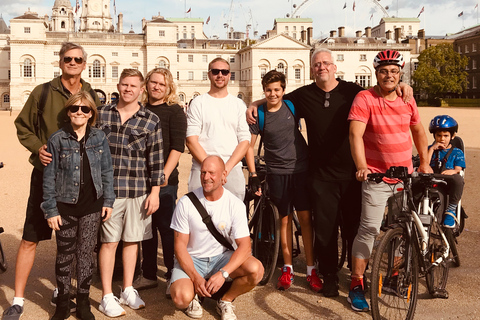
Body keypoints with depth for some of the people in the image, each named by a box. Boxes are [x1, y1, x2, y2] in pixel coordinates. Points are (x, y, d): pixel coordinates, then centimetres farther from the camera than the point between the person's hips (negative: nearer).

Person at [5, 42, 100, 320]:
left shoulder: (93, 98, 6)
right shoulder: (42, 93, 1)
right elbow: (23, 127, 7)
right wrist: (38, 147, -10)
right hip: (46, 174, -2)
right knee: (30, 238, 1)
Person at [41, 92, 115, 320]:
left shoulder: (99, 138, 1)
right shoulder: (57, 140, -5)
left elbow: (107, 171, 6)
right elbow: (49, 177, -4)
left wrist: (108, 201, 2)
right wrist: (50, 210, -6)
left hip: (92, 206, 1)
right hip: (65, 206, -1)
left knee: (86, 253, 9)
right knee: (65, 255, 9)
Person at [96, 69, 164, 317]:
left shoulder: (151, 120, 3)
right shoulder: (102, 114, 5)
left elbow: (156, 159, 2)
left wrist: (155, 192, -1)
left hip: (139, 190, 1)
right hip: (108, 188, -1)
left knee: (132, 240, 10)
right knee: (109, 241, 2)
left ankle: (128, 290, 25)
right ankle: (107, 297, 12)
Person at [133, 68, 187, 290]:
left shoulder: (174, 111, -1)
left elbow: (177, 147, -9)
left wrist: (165, 174, -17)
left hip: (164, 180, -6)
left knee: (167, 228, -3)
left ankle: (174, 276, 8)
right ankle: (148, 275, 22)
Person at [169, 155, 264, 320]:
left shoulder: (235, 204, -10)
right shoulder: (186, 203, -11)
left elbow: (245, 245, -13)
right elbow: (180, 244, -9)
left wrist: (223, 273, -28)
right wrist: (195, 277, -22)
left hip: (222, 257, 2)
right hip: (191, 259, -1)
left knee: (256, 269, -26)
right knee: (181, 299, -30)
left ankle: (225, 300, 3)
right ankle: (193, 295, 10)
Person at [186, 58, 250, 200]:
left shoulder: (239, 104, 13)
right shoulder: (197, 103, 7)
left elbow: (244, 140, 6)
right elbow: (191, 140, -1)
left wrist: (227, 168, -8)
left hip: (233, 169, 2)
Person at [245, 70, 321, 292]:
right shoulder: (259, 115, -2)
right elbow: (249, 145, 1)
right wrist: (253, 174, -5)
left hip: (301, 168, 1)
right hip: (277, 173, 0)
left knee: (305, 217, 0)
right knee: (285, 219, 5)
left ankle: (311, 269, 8)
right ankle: (288, 268, 17)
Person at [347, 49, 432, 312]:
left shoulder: (407, 100, 6)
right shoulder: (365, 99, -11)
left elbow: (418, 131, 20)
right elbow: (355, 134, -21)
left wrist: (425, 161, 17)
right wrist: (361, 166, -34)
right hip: (376, 175, -5)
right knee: (369, 228, -11)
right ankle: (356, 285, -1)